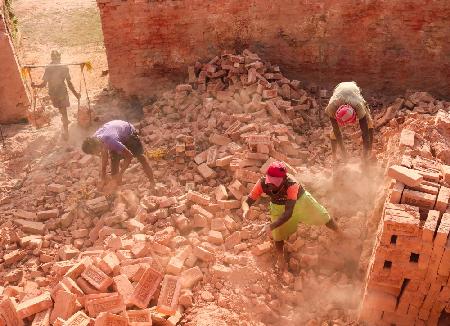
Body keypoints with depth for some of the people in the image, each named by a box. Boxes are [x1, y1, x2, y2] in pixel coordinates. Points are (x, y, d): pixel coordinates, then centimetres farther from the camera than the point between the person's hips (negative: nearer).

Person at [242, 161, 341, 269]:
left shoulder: (291, 184, -46)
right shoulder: (262, 183, -37)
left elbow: (288, 213, -49)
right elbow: (247, 202, -34)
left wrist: (271, 226, -61)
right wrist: (246, 210, -59)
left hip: (300, 200, -2)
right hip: (278, 206, 2)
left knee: (323, 217, 12)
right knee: (278, 233, 2)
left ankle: (341, 235, 43)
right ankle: (281, 258, 33)